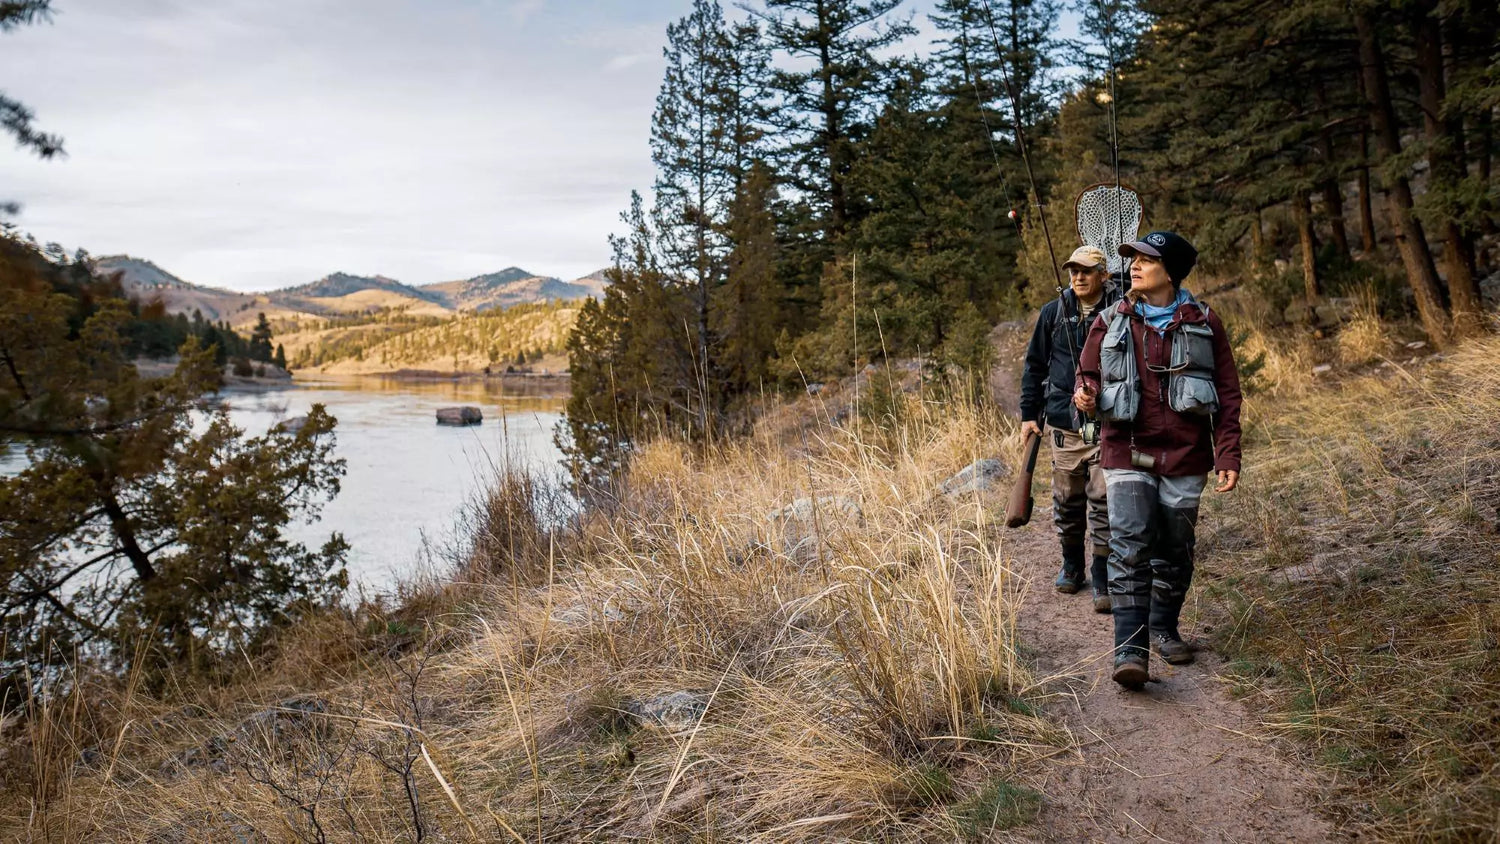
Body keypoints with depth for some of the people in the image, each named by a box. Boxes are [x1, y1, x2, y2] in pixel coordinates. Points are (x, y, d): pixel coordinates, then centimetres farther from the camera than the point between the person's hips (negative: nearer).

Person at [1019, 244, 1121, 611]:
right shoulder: (1054, 313, 5)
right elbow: (1034, 364, 12)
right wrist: (1029, 413, 9)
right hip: (1064, 423, 3)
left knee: (1103, 500, -5)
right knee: (1066, 498, 12)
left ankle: (1102, 580, 4)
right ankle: (1071, 564, 31)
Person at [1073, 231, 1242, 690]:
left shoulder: (1203, 324, 2)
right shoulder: (1112, 323, 4)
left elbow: (1228, 394, 4)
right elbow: (1089, 374, 11)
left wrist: (1228, 456, -3)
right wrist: (1086, 394, -14)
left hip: (1184, 458, 1)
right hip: (1128, 455, -1)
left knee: (1174, 550, 12)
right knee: (1130, 547, -13)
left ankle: (1164, 629, 33)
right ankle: (1130, 650, -13)